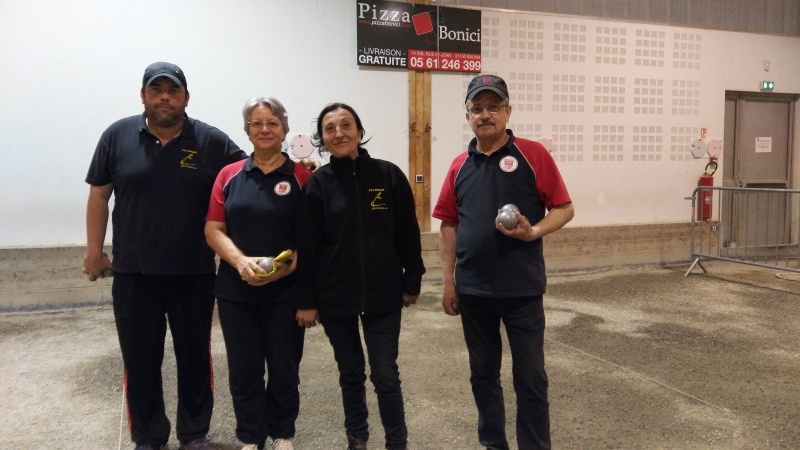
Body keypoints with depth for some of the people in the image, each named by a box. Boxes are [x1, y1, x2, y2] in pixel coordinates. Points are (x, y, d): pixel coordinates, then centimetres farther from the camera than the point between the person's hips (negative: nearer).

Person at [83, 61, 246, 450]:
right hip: (133, 273, 1)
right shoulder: (118, 136, 0)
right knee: (140, 360, 11)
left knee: (195, 357, 12)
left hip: (194, 273, 0)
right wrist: (94, 251, 4)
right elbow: (99, 195, 5)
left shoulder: (211, 141, -3)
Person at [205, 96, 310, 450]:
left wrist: (288, 266, -18)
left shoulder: (302, 177, -2)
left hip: (285, 291, -2)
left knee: (284, 368, 11)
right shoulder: (229, 175, 5)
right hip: (236, 290, 2)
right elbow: (213, 229, 2)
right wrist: (241, 260, -15)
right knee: (243, 370, 10)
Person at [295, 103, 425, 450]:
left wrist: (411, 282, 3)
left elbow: (408, 233, 2)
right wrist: (306, 300, -4)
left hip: (382, 295, -1)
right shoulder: (317, 183, -3)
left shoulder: (389, 175, -3)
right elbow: (306, 246, -3)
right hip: (335, 298, 1)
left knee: (386, 376, 4)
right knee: (350, 373, 15)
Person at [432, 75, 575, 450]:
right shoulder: (459, 166, 6)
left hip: (522, 288, -3)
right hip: (473, 290, 4)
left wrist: (534, 231, -21)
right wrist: (448, 281, 5)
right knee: (483, 373, 16)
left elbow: (564, 208, -3)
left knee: (530, 376, 6)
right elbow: (449, 225, 9)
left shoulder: (532, 155, -4)